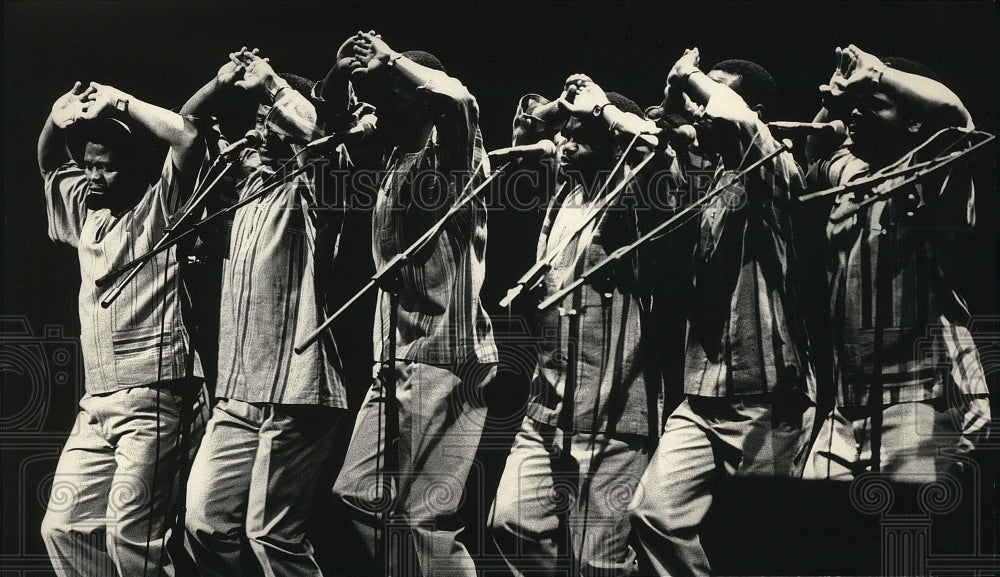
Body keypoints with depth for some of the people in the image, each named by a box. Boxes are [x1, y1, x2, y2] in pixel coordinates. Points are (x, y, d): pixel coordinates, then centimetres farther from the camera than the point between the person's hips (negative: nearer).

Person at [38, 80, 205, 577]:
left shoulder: (158, 207, -1)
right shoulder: (87, 211, 19)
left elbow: (187, 135, -16)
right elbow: (48, 163, 33)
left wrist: (117, 103, -5)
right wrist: (57, 119, 10)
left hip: (153, 400, -8)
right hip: (96, 404, 8)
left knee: (129, 535, -15)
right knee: (62, 525, 4)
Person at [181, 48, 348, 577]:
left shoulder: (309, 188, -3)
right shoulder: (250, 175, 17)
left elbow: (319, 132, -25)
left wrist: (271, 84, -12)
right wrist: (223, 82, 7)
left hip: (292, 394, -7)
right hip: (237, 394, 7)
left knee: (271, 534, -8)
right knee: (205, 524, 5)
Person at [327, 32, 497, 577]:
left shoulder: (452, 153, -7)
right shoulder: (392, 158, 15)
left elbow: (457, 99, -29)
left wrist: (388, 59, -19)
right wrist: (350, 72, 14)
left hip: (445, 357, -9)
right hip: (394, 358, 9)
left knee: (421, 517, -11)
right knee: (357, 495, 11)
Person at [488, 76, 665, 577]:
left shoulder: (628, 193, -6)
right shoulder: (562, 193, 13)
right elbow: (522, 132, 30)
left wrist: (603, 108, -14)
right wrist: (557, 106, 12)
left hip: (614, 416, -6)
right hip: (547, 412, 7)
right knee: (511, 521, 0)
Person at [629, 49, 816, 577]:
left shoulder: (774, 173, -9)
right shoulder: (713, 179, 14)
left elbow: (738, 119, -29)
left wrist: (694, 76, -13)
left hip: (766, 397, -7)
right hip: (703, 394, 7)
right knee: (655, 512, -4)